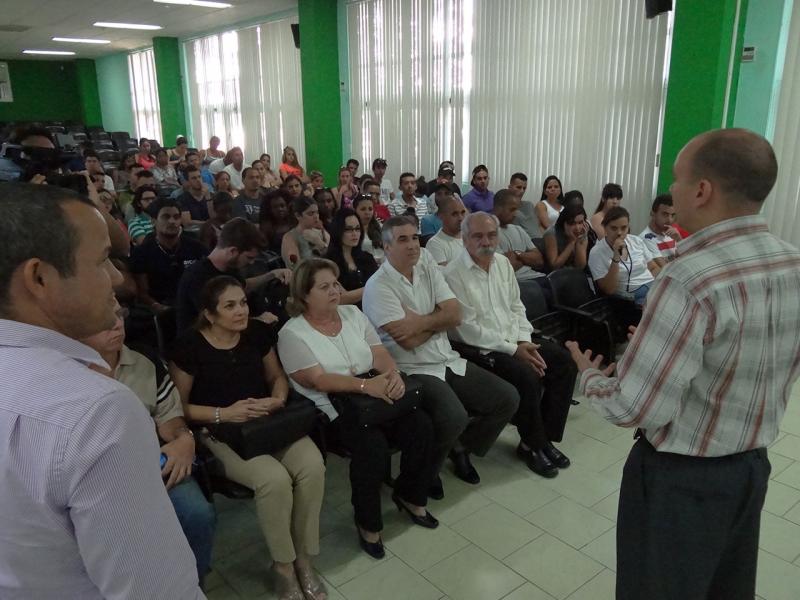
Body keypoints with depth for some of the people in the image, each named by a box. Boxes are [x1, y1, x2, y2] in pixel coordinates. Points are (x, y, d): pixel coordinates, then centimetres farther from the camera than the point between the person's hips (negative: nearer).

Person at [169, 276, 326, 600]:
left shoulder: (258, 332, 3)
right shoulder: (189, 346, -10)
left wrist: (279, 399, -7)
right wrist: (224, 413, -17)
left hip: (269, 422, 4)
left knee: (313, 466, -24)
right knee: (274, 479, -31)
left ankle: (303, 559, -3)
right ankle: (283, 567, -4)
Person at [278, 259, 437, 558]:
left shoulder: (352, 313, 12)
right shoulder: (292, 334, -6)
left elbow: (380, 353, 5)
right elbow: (318, 380, -17)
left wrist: (393, 374, -17)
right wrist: (366, 385, -26)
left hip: (375, 395, 6)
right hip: (331, 408, -5)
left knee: (421, 425, -15)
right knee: (373, 444, -31)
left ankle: (410, 495, 12)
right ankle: (368, 523, -5)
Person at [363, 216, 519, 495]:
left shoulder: (429, 268, 8)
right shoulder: (378, 286, -12)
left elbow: (455, 315, -1)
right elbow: (408, 341, -19)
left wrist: (420, 322, -14)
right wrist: (436, 320, -5)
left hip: (449, 362, 7)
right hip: (413, 371, -7)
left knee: (508, 398, -1)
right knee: (454, 417, -31)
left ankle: (461, 448, 20)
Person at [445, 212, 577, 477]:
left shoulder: (503, 262, 9)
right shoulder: (454, 274, -15)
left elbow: (516, 307, 13)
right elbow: (468, 330, -19)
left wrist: (524, 341, -5)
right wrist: (513, 350, -19)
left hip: (514, 340, 8)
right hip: (480, 348, -8)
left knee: (565, 362, -6)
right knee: (527, 376, -28)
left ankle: (546, 437, 5)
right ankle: (532, 445, -3)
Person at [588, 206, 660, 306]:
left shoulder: (637, 241, 10)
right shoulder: (596, 253, -5)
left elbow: (654, 268, 17)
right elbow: (608, 290, -10)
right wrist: (616, 257, -19)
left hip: (655, 286, 6)